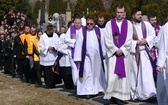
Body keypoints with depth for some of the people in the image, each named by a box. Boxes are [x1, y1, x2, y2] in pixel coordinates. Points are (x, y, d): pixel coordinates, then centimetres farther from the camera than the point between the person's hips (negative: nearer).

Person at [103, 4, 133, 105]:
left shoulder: (129, 24, 7)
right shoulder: (109, 23, 5)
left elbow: (129, 40, 0)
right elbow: (107, 40, -2)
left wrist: (121, 50, -10)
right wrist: (115, 50, -10)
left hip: (124, 54, 1)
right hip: (112, 53, -1)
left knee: (123, 75, 1)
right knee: (112, 76, -7)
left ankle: (122, 96, 6)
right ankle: (113, 96, 4)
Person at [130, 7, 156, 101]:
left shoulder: (146, 24, 3)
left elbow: (152, 34, 9)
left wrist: (146, 40, -9)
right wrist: (137, 42, -16)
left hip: (145, 52, 2)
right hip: (134, 52, -1)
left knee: (147, 72, -5)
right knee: (135, 72, 6)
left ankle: (149, 93, -5)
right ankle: (135, 94, 17)